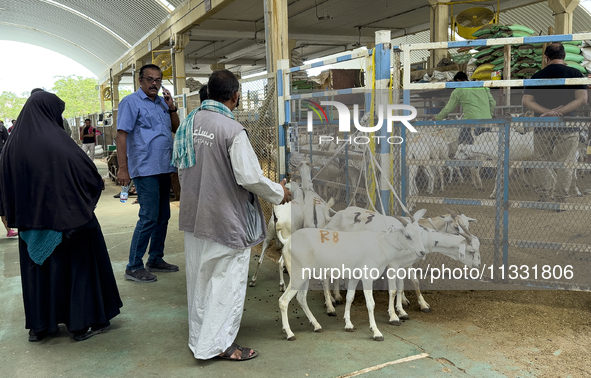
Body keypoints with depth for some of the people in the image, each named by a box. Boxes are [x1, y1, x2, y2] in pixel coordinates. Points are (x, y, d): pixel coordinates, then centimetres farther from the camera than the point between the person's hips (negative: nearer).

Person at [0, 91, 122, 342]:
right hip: (66, 218, -5)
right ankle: (82, 323, 16)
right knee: (77, 264, 9)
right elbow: (90, 174, -17)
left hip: (31, 221, 5)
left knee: (37, 268, 17)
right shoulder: (58, 142, -18)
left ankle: (39, 325, 27)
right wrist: (96, 186, 4)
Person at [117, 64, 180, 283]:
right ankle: (134, 268, 0)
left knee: (163, 216, 13)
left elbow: (175, 128, 17)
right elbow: (121, 134, -11)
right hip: (145, 170, -8)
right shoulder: (131, 102, -5)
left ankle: (156, 259, 25)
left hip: (164, 169, 8)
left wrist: (171, 107, 1)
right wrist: (122, 168, -17)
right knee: (149, 217, -10)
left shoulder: (162, 102, 16)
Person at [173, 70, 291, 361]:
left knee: (199, 277, 18)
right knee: (227, 280, 6)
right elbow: (249, 177, -20)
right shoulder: (233, 130, -20)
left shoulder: (189, 122, 2)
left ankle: (199, 337, 33)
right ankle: (217, 343, 16)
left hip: (193, 214, 8)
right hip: (225, 218, -8)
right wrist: (278, 193, -3)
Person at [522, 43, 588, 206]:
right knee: (564, 164, 4)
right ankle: (560, 201, 5)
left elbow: (526, 101, -3)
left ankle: (542, 197, 9)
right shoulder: (575, 73, 2)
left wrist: (547, 111, -11)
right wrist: (559, 112, -12)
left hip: (542, 127, 1)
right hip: (567, 127, -1)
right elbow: (582, 99, -9)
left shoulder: (537, 76, 6)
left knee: (541, 162, 10)